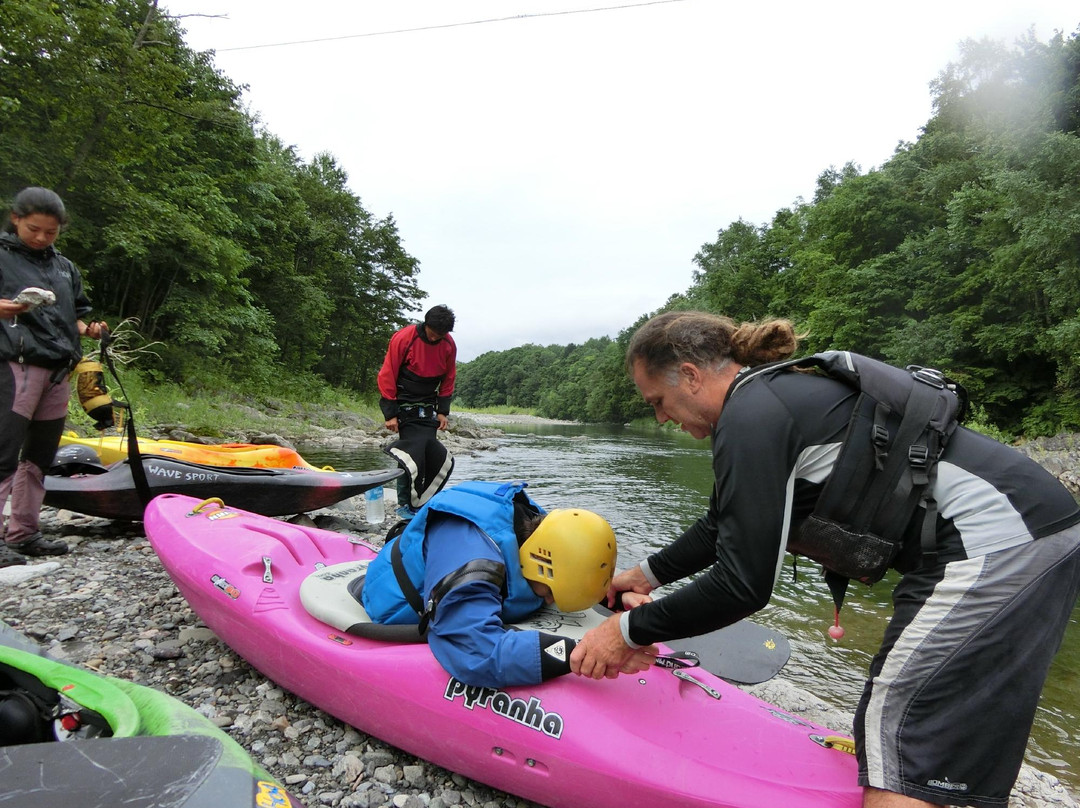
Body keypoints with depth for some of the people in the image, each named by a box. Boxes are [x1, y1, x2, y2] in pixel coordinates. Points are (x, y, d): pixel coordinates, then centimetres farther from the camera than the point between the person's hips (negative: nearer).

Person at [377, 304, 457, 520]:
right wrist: (390, 413, -14)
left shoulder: (449, 345, -3)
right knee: (412, 454, -12)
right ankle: (406, 505, 1)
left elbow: (448, 380, 9)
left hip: (428, 407, 5)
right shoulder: (403, 338, -16)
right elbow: (387, 376, -13)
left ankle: (422, 502, 14)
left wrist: (442, 411, 3)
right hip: (404, 404, -5)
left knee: (435, 457, 1)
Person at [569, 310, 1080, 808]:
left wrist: (630, 631, -6)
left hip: (995, 548, -10)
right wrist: (650, 573, 32)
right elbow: (725, 523, 26)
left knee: (895, 743, -3)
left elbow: (743, 585, -17)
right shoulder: (777, 393, 14)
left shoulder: (751, 416, -17)